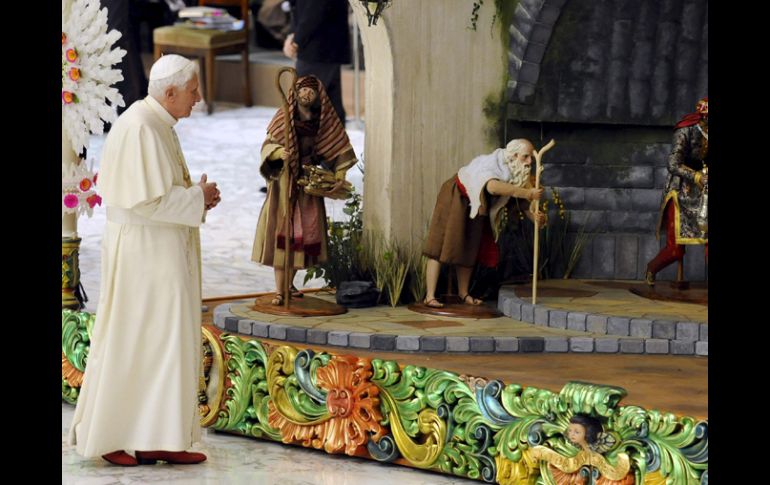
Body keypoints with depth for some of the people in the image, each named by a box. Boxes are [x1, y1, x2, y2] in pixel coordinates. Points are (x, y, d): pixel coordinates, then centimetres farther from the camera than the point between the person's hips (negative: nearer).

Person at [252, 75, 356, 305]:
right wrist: (279, 152, -27)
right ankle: (279, 290, -9)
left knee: (306, 232, 3)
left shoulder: (325, 120, 2)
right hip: (284, 179, -3)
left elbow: (338, 149, 6)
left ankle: (290, 283, 19)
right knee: (282, 230, -8)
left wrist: (340, 176, -7)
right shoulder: (284, 117, -4)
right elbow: (268, 144, -5)